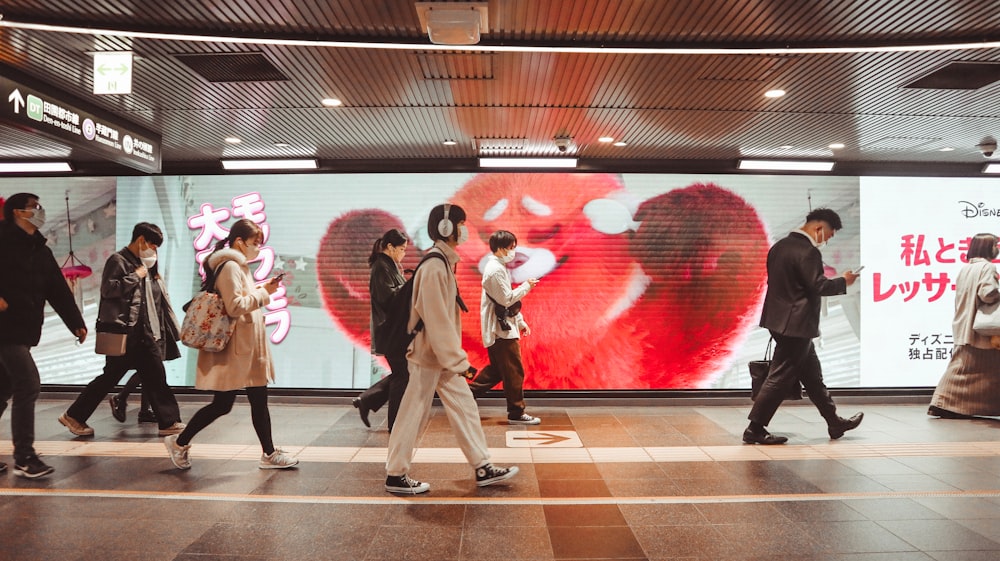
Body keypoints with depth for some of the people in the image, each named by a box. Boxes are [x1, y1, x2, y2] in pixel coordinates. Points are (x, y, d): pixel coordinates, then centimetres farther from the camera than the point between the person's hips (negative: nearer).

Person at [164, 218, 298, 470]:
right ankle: (179, 442, 17)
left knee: (259, 401, 9)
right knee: (222, 404, -1)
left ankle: (269, 454, 15)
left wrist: (261, 291, 8)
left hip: (248, 347, 10)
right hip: (235, 347, -10)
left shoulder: (238, 266, 17)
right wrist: (262, 293, -15)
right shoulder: (230, 266, -15)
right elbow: (235, 306, -22)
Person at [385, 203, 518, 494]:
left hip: (442, 356, 10)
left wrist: (455, 357, 17)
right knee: (414, 414, 2)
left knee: (464, 407, 12)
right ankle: (396, 476, 16)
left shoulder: (444, 263, 12)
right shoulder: (434, 267, -20)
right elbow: (437, 320, -23)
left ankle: (483, 468, 20)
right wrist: (458, 360, -21)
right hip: (429, 356, -10)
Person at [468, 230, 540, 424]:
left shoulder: (498, 267, 16)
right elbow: (507, 299, -19)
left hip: (499, 329, 10)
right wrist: (526, 286, -8)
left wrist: (520, 321, 19)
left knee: (497, 370, 18)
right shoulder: (496, 270, -17)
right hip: (502, 330, -10)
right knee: (514, 372, -2)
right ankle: (516, 413, 6)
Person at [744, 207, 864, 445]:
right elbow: (819, 286, -20)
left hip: (780, 320, 10)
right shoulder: (808, 251, -18)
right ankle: (754, 429, 2)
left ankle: (834, 423, 30)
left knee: (812, 375, 18)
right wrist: (844, 281, -3)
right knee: (780, 378, -3)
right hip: (795, 325, -10)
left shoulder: (780, 246, 11)